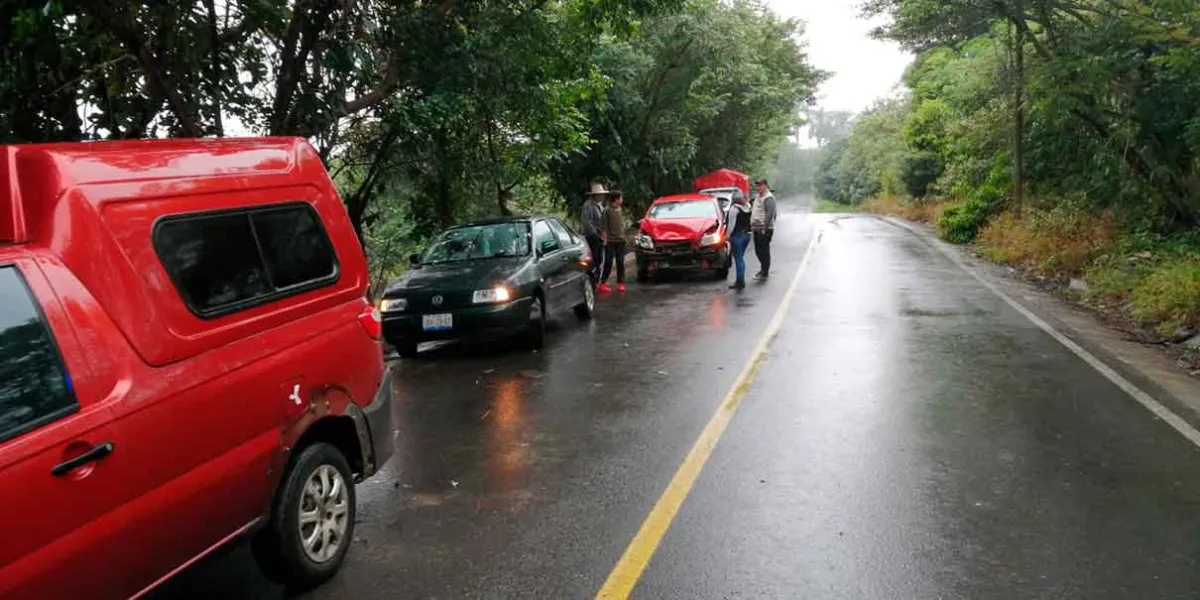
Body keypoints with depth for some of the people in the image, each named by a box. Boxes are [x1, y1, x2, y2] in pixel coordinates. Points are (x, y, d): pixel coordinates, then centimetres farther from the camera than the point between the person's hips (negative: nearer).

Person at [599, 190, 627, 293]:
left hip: (620, 241, 6)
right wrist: (605, 239, -14)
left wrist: (623, 237, 14)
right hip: (610, 241, -6)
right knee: (608, 263, -4)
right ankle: (603, 283, 2)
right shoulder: (607, 211, -8)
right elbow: (604, 227, -9)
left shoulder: (620, 210, 11)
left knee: (620, 263, 7)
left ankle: (620, 283, 13)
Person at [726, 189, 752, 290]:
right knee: (741, 258, 17)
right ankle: (741, 280, 21)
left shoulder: (734, 208, -14)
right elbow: (750, 221, 11)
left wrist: (728, 235, -9)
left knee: (738, 259, -3)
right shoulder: (747, 207, 8)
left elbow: (731, 224, -17)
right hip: (747, 234, 8)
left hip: (737, 235, -8)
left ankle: (740, 281, -4)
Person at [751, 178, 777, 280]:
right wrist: (752, 226, 16)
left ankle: (765, 273, 2)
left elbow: (770, 214, -21)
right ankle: (763, 269, 29)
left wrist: (764, 228, -24)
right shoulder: (759, 197, 18)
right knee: (758, 251, 15)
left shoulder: (769, 198, -13)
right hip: (757, 229, 9)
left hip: (764, 230, -9)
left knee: (764, 251, -4)